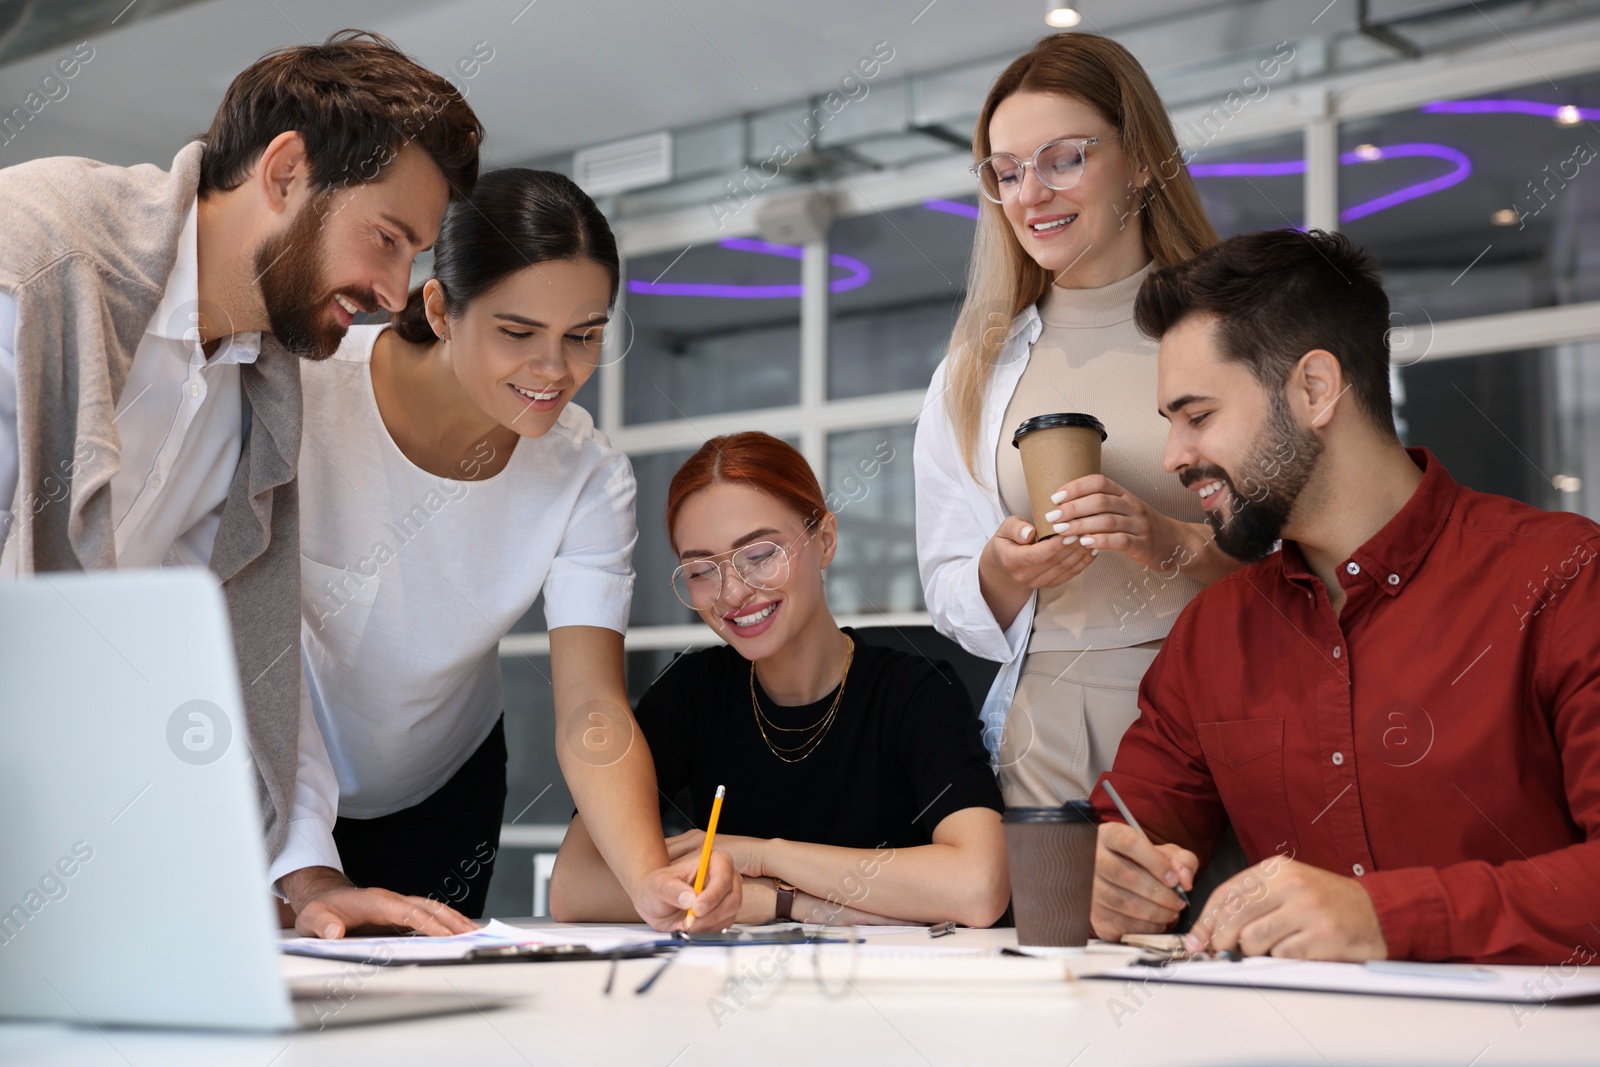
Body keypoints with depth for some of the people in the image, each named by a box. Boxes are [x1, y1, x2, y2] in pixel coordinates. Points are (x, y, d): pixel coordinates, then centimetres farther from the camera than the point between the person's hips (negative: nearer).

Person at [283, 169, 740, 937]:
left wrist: (650, 877, -42)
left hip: (437, 793, 3)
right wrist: (308, 877, -39)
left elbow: (589, 706, -24)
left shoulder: (588, 478, -17)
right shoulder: (305, 394, -28)